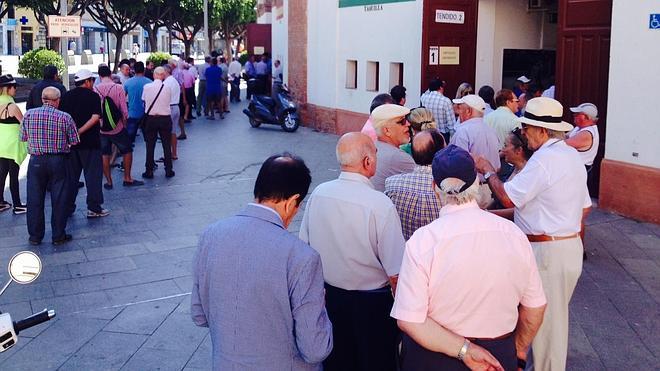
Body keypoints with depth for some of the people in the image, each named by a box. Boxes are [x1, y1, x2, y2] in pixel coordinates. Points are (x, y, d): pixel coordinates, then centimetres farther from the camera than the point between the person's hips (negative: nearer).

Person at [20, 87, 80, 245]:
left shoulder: (29, 114, -2)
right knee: (59, 199, 7)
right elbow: (74, 141, -3)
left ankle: (35, 236, 18)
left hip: (36, 161, 2)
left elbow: (23, 137, 8)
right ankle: (58, 236, 13)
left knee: (35, 199, 11)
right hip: (58, 161, -2)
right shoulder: (64, 117, -8)